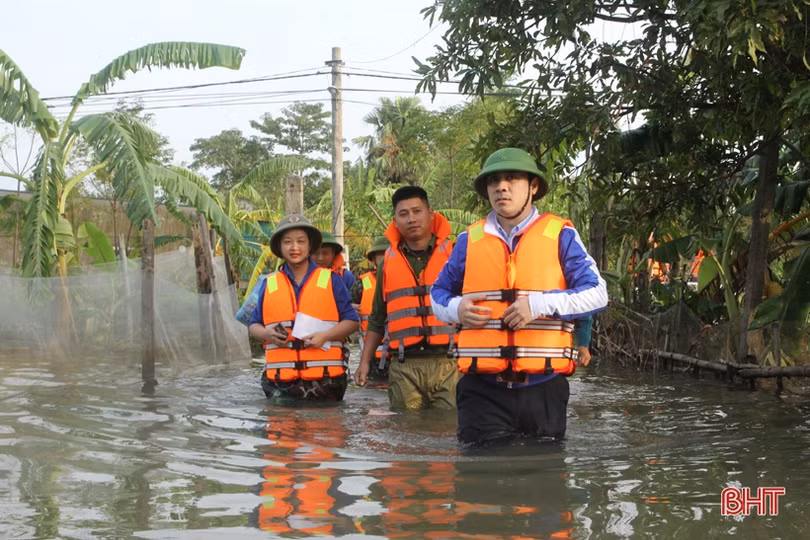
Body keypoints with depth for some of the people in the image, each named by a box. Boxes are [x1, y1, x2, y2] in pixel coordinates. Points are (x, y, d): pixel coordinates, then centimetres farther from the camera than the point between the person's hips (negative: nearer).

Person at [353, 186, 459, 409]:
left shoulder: (453, 254, 6)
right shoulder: (388, 262, 14)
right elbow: (377, 319, 20)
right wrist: (365, 361, 14)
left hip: (447, 363, -2)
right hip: (403, 367, 2)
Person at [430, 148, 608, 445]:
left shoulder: (560, 236, 1)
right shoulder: (470, 240, 9)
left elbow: (597, 293, -4)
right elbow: (439, 292, 20)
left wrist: (541, 303, -17)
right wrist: (454, 309, -3)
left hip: (543, 387, -1)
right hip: (483, 389, 1)